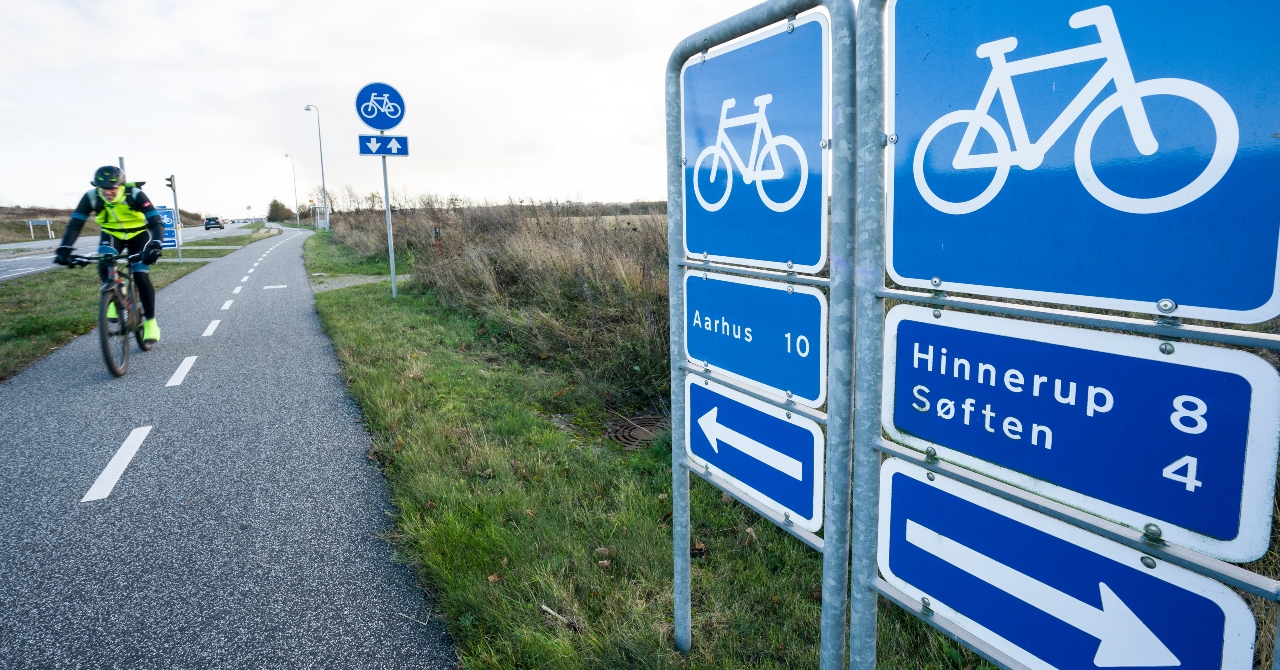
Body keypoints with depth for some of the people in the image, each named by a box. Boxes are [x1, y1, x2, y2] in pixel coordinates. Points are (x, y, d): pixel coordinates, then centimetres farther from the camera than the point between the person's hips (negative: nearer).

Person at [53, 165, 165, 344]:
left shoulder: (135, 195, -29)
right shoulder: (91, 197, -22)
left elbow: (156, 223, -34)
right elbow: (75, 224, -23)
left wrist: (155, 245, -52)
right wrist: (64, 250, -37)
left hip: (139, 234, -2)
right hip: (111, 235, 2)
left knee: (141, 276, -16)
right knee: (104, 265, -29)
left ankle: (151, 323, -3)